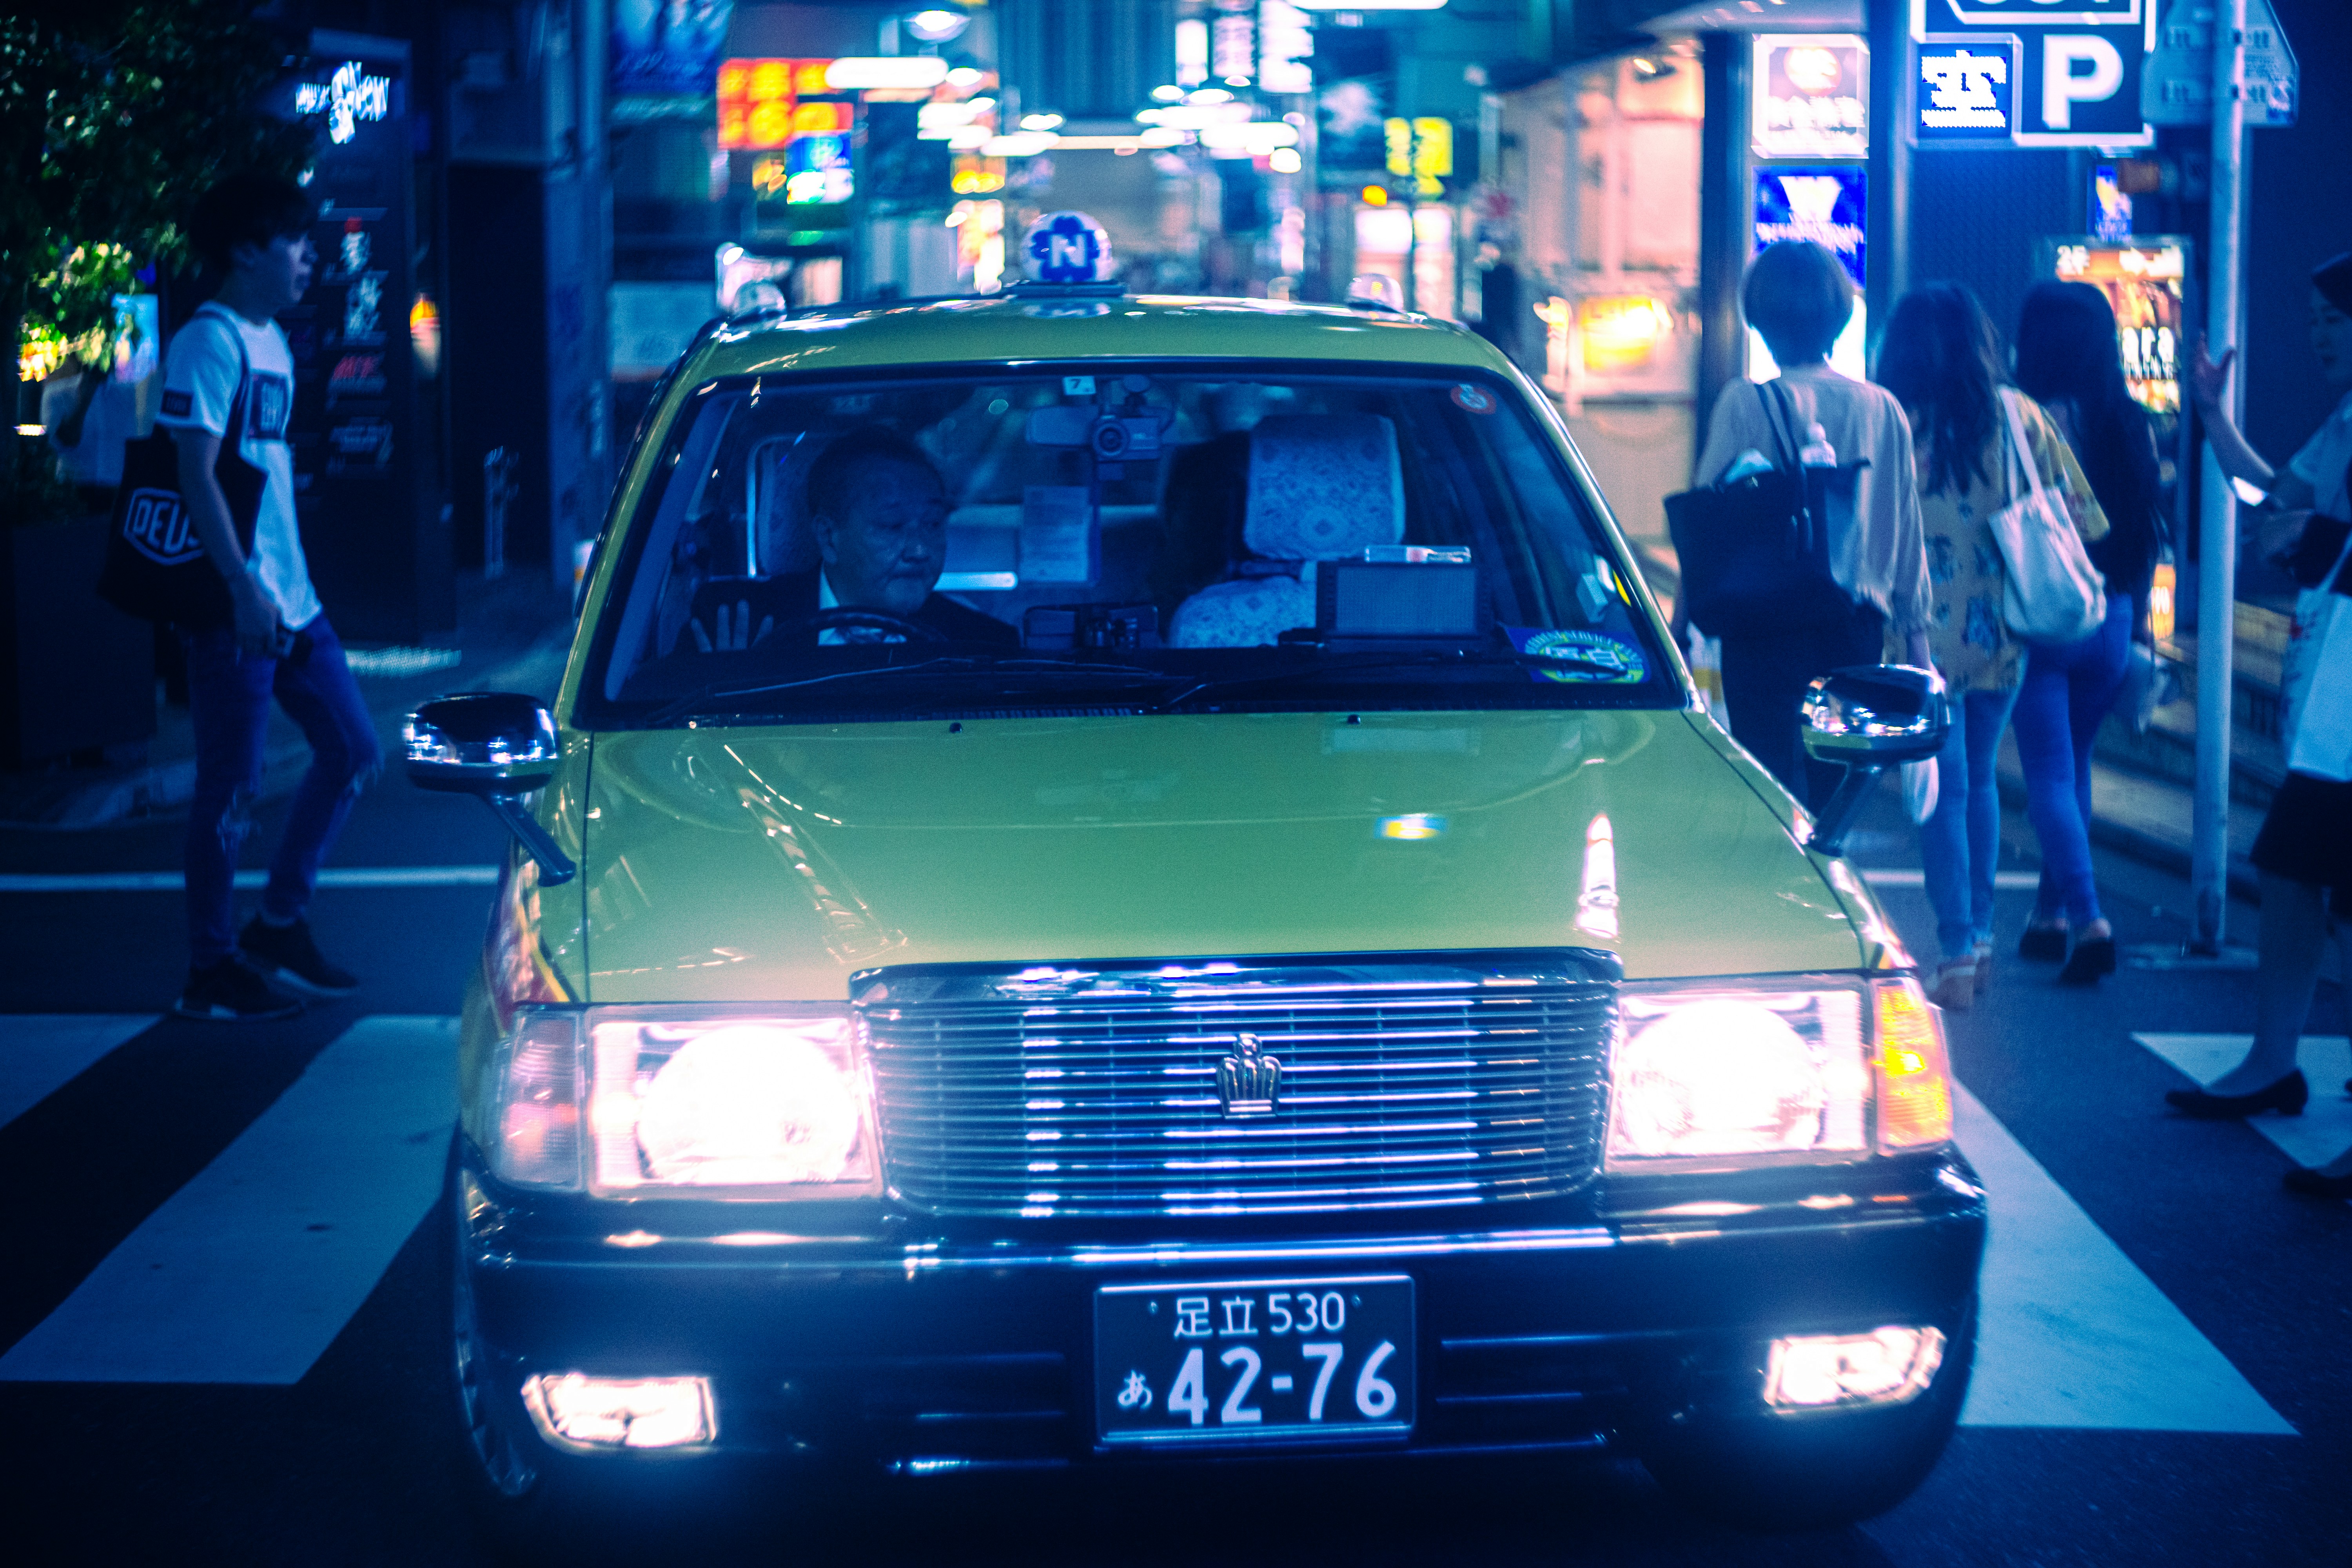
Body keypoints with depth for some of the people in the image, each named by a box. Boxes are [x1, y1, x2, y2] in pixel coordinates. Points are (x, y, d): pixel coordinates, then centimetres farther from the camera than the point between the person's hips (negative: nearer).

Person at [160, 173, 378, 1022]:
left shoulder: (272, 340, 15)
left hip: (291, 599, 9)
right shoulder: (210, 340, -12)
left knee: (352, 750, 12)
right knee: (232, 790, -3)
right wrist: (243, 587, -22)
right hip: (235, 606, -9)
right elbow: (197, 473, -18)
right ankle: (211, 971, 7)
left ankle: (279, 926, 22)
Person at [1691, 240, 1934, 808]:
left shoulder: (1746, 404, -9)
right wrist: (1915, 630, 16)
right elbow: (1907, 532, 7)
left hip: (1768, 626, -4)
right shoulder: (1883, 410, 2)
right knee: (1835, 792, 14)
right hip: (1858, 627, 4)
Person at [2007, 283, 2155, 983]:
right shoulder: (2134, 426, 2)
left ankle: (2089, 920, -15)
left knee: (2049, 777, -2)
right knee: (2072, 766, 19)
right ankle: (2051, 913, 26)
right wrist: (2131, 620, 15)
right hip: (2111, 621, 5)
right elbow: (2149, 534, 6)